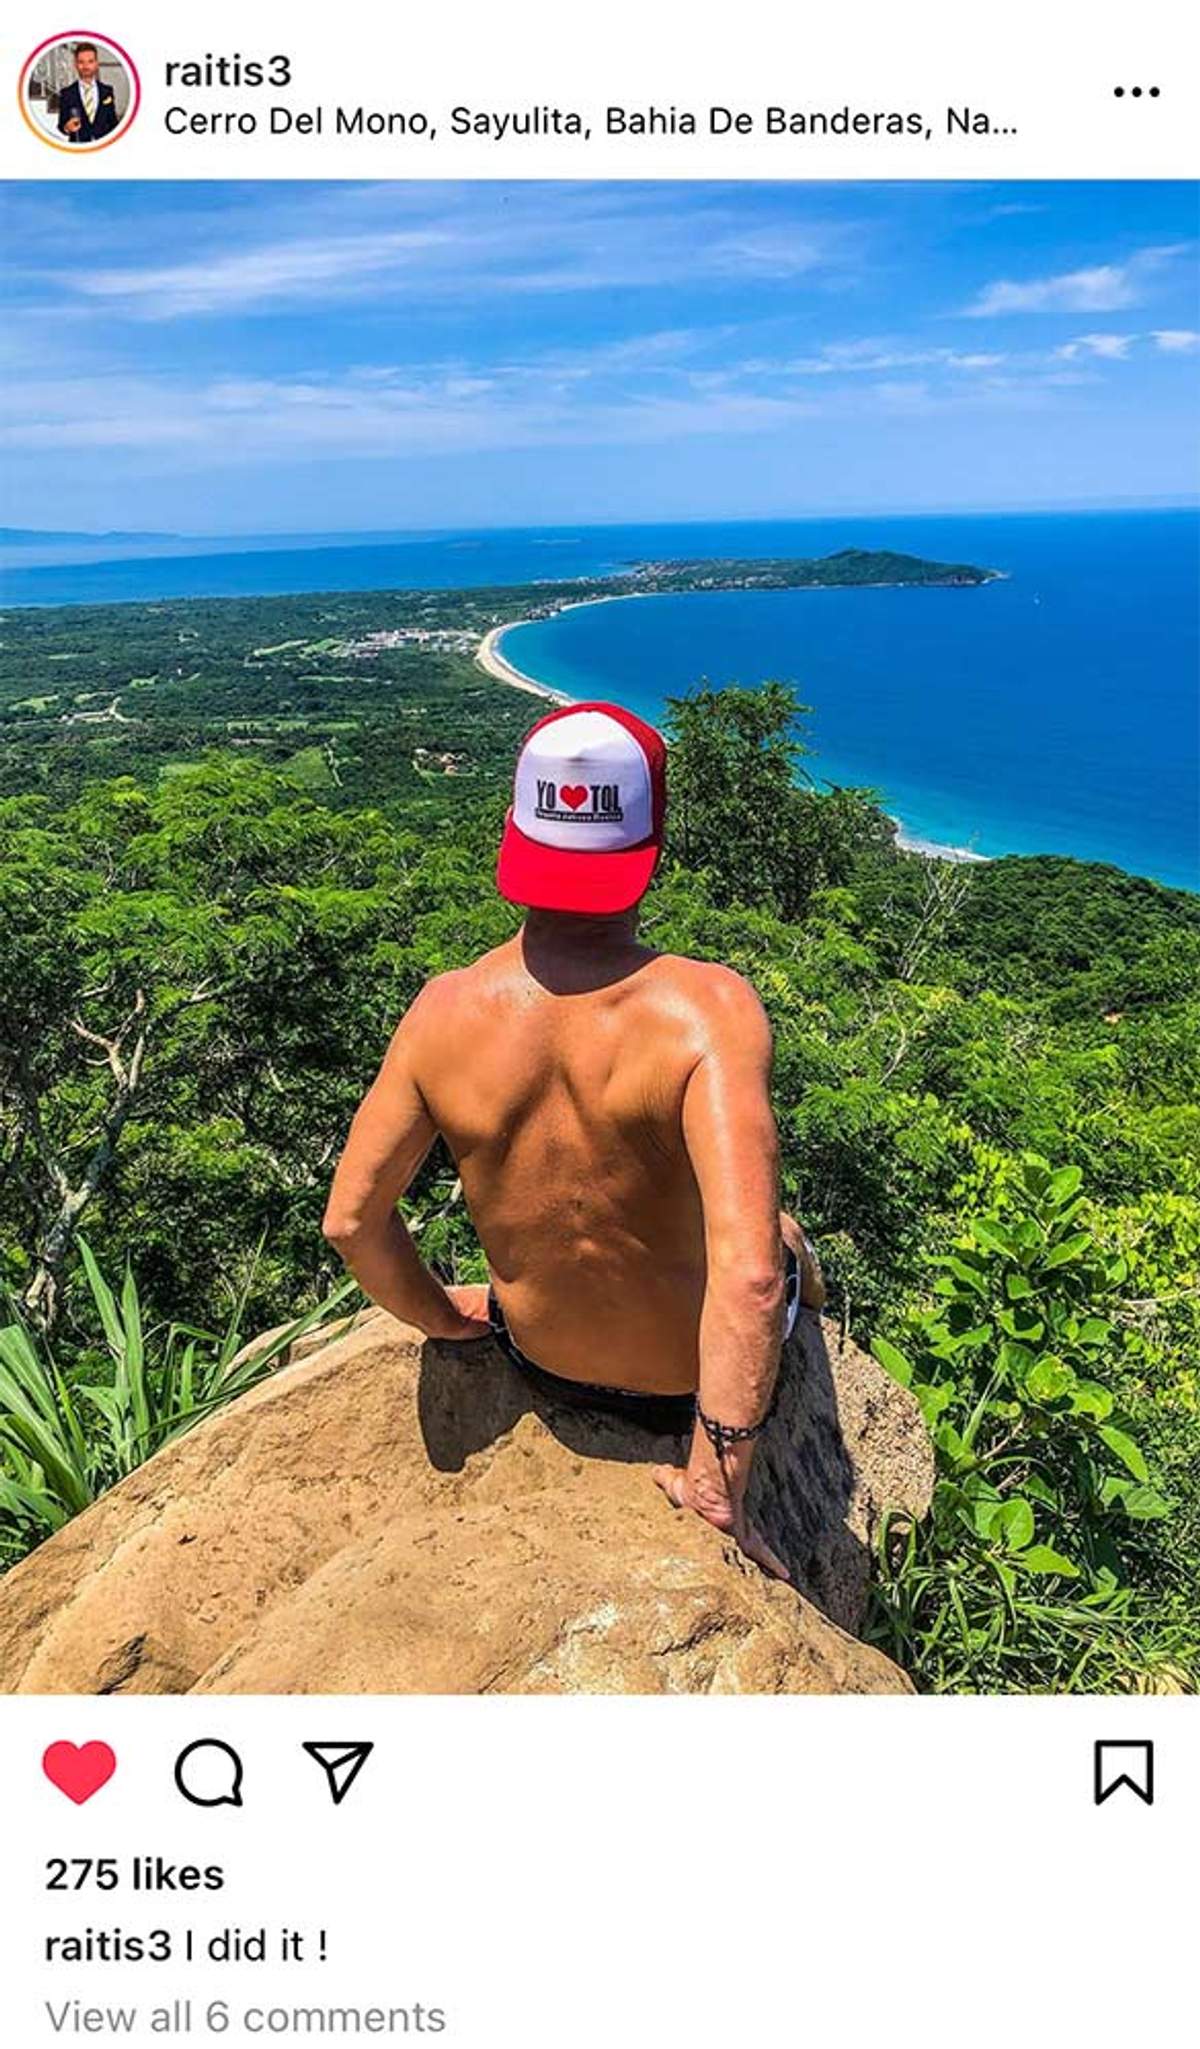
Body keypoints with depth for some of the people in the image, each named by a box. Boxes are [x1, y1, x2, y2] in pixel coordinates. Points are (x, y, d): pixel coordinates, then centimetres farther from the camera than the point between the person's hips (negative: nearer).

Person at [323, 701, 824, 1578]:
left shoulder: (445, 1009, -21)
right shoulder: (706, 1007, -33)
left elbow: (351, 1218, -13)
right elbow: (748, 1273, -39)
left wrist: (443, 1315, 6)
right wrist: (717, 1491, -25)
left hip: (543, 1358, 3)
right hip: (690, 1373, -2)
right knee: (785, 1238, 33)